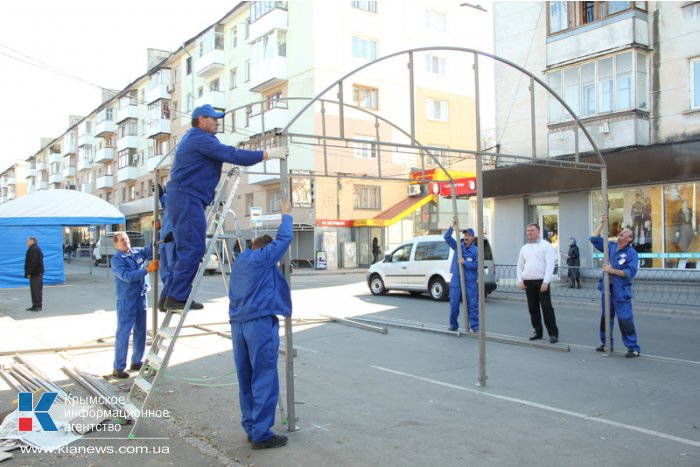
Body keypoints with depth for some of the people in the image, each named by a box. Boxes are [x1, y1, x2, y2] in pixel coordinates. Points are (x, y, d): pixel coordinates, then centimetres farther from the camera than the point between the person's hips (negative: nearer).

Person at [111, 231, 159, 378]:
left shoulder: (138, 252, 7)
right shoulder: (116, 260, -10)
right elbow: (127, 276, -22)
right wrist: (148, 269, -27)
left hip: (141, 297, 6)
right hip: (126, 300, -6)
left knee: (141, 332, 13)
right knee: (123, 333, -5)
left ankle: (137, 362, 26)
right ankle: (118, 368, 0)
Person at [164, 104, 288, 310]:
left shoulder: (194, 138, 22)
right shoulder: (202, 139, -12)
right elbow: (233, 155, -20)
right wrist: (267, 154, -18)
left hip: (184, 198, 11)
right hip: (188, 198, -11)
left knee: (186, 249, 12)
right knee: (193, 249, -12)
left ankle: (171, 296, 15)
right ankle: (177, 297, -10)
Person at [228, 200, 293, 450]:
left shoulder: (240, 261, 17)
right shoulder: (262, 258, -5)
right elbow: (284, 239, 1)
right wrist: (285, 215, 16)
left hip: (238, 325, 8)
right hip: (260, 324, -8)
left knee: (246, 380, 14)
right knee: (264, 381, -4)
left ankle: (250, 427, 22)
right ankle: (261, 434, -1)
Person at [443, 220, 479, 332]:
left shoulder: (476, 251, -2)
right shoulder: (458, 246, 6)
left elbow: (477, 265, -9)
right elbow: (447, 237, -4)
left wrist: (465, 262, -16)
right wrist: (452, 226, -17)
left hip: (470, 282, -2)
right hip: (456, 280, 2)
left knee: (472, 305, -2)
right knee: (454, 304, 5)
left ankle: (475, 326, 4)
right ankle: (453, 324, 19)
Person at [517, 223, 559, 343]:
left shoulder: (545, 246, -2)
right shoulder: (524, 248, 16)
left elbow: (550, 265, -10)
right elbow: (520, 266, 18)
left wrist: (546, 282, -18)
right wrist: (520, 280, 4)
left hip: (541, 281, -5)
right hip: (528, 282, 5)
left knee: (547, 308, -7)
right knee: (533, 308, 9)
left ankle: (553, 334, 0)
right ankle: (538, 332, 20)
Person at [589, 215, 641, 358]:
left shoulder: (631, 253, -8)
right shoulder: (610, 246, 9)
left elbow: (630, 272, -17)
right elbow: (594, 239, 12)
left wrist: (612, 271, -18)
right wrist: (602, 224, 3)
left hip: (621, 292, -7)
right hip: (607, 289, 7)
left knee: (625, 319, -8)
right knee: (605, 318, 15)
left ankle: (633, 348, 0)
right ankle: (606, 344, 27)